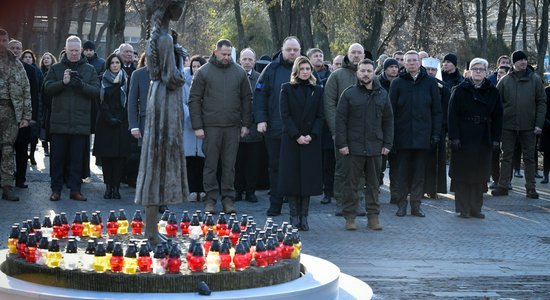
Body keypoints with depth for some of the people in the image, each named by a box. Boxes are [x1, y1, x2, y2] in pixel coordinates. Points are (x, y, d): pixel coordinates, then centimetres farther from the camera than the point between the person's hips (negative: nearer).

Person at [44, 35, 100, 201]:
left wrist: (82, 85, -17)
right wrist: (63, 82, -18)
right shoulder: (56, 68, 8)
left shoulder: (89, 69, 9)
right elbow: (47, 88, -2)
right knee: (57, 157, 4)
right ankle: (56, 189, 12)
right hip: (59, 121, 0)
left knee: (77, 158, 4)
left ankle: (75, 189, 10)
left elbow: (96, 91, -1)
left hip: (80, 123, 0)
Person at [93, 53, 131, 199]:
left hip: (121, 123, 1)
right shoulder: (103, 81, 6)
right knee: (106, 155, -3)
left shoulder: (126, 80, 9)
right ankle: (108, 186, 1)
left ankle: (116, 186, -3)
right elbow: (101, 102, -1)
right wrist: (110, 118, -12)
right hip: (105, 122, -1)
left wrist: (123, 119, -8)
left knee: (120, 155, -5)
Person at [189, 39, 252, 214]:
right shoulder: (204, 72, 1)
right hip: (211, 126, -2)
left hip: (233, 127, 2)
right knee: (210, 164, 2)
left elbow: (247, 99, 12)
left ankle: (228, 199, 12)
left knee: (229, 165, 5)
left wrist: (246, 124, 5)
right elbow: (194, 100, 1)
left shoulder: (239, 72, 8)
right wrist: (197, 126, -5)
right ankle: (210, 199, 9)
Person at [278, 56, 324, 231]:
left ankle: (304, 216, 6)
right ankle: (294, 216, 5)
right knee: (292, 177, -2)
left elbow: (320, 116, 5)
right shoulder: (287, 89, 4)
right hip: (291, 140, -1)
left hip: (311, 141, 2)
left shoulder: (317, 90, 10)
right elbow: (285, 115, -3)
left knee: (308, 177, 0)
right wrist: (297, 136, -12)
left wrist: (311, 135, -10)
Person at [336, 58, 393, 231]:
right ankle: (350, 216, 9)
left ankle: (373, 216, 15)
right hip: (354, 146, -3)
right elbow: (340, 119, -2)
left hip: (375, 147, 3)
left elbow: (388, 120, 12)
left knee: (373, 184, 8)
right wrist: (342, 143, -9)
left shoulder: (382, 94, 9)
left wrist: (387, 144, 5)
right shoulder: (349, 93, 0)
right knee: (351, 183, 2)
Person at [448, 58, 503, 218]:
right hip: (463, 139, -2)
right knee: (462, 175, 0)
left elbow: (497, 116, 7)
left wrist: (496, 138, 0)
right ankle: (464, 209, 7)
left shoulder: (493, 92, 6)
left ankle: (476, 208, 12)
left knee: (480, 175, 4)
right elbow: (453, 114, -5)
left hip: (484, 139, 2)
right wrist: (454, 137, -12)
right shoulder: (460, 90, -1)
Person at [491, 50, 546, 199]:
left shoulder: (535, 79, 1)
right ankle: (503, 186, 10)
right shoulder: (505, 80, 2)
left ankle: (531, 188, 11)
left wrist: (539, 124, -6)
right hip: (508, 125, 1)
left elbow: (542, 102, 1)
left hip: (528, 126, -1)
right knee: (506, 156, 5)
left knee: (529, 157, 5)